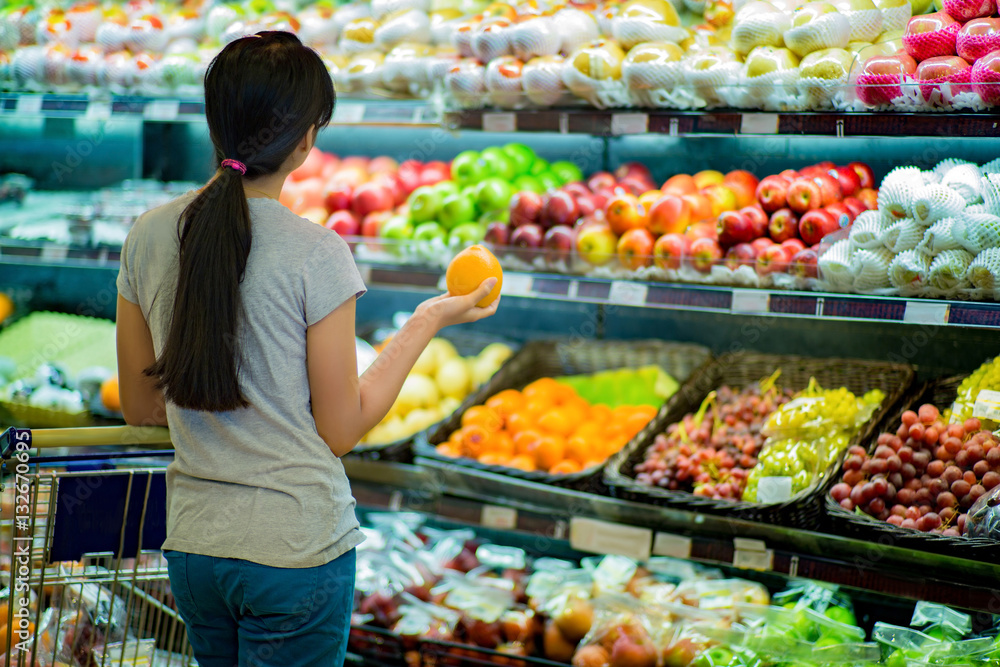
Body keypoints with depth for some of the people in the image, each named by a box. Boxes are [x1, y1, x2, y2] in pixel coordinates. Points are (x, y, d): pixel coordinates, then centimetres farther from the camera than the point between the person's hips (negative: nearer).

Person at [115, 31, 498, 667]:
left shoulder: (147, 236, -2)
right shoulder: (316, 255, -17)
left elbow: (140, 407, 8)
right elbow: (341, 432, -9)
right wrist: (426, 323, -2)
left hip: (191, 544, 5)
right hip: (297, 553, -5)